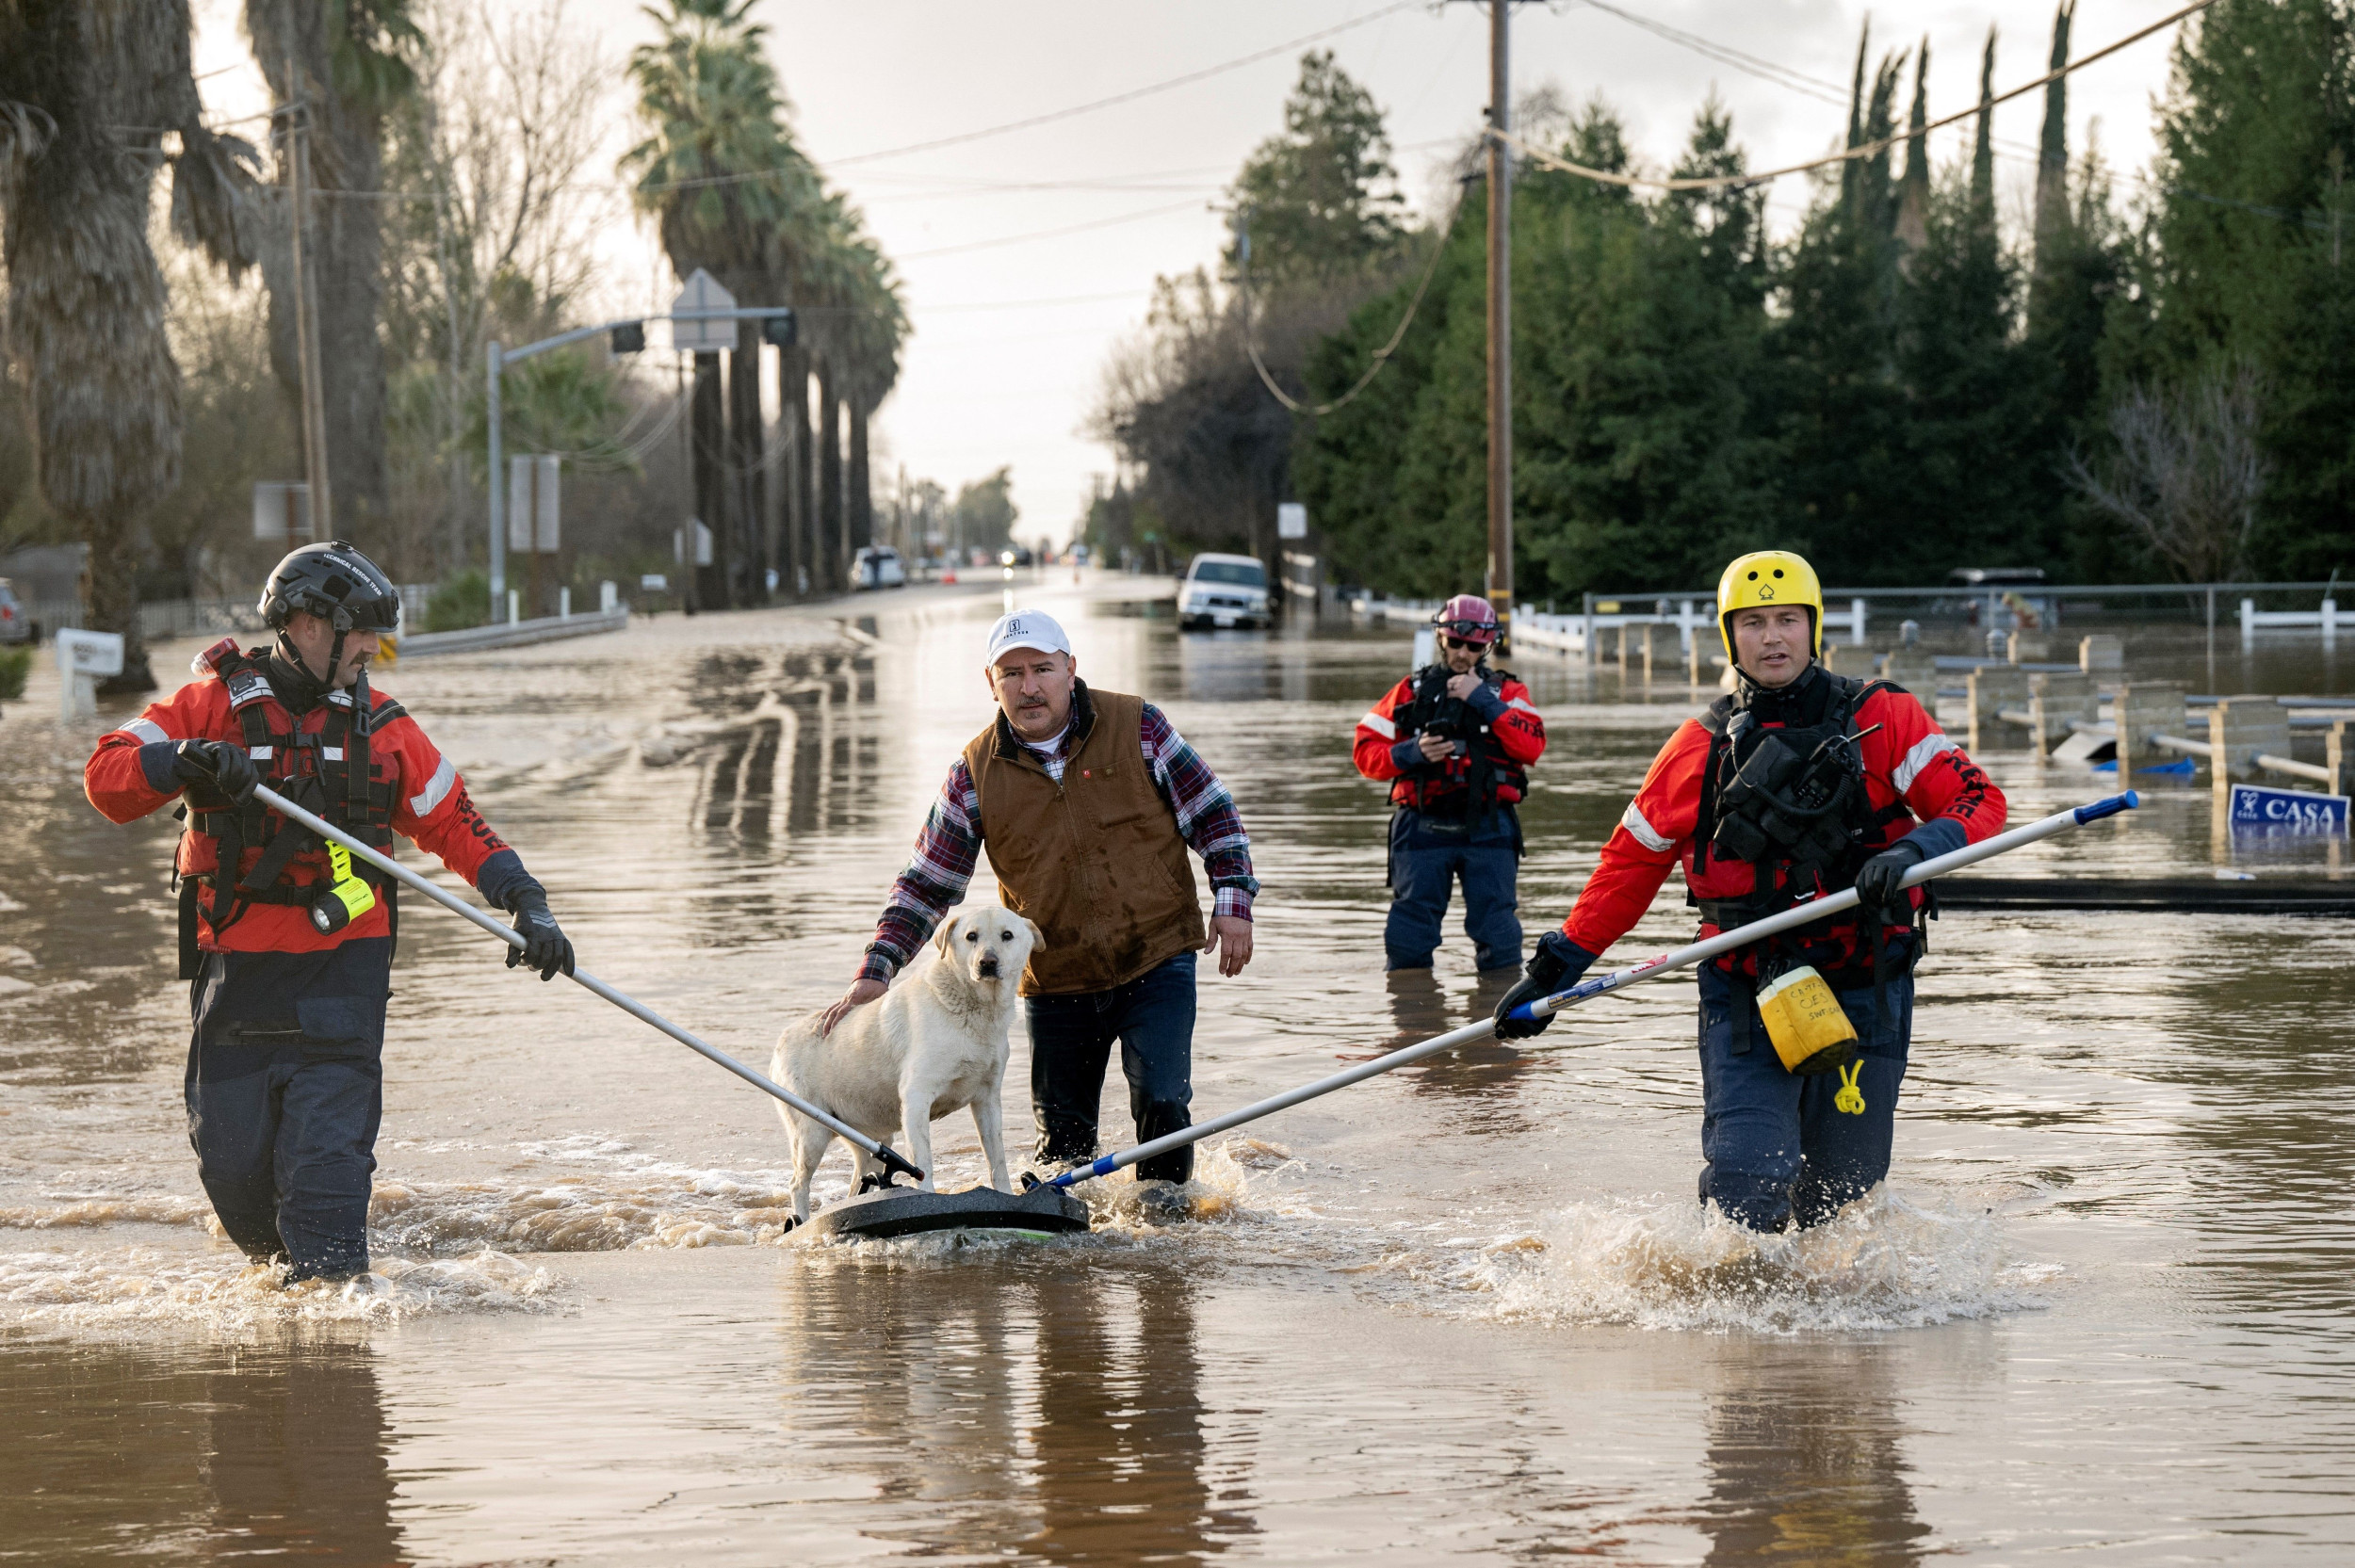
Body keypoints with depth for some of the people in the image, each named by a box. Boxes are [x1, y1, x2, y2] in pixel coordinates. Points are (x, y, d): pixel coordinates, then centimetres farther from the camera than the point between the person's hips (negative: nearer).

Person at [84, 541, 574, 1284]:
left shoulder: (380, 726, 7)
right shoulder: (214, 704, 0)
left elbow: (453, 824, 11)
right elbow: (107, 776, -6)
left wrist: (525, 902, -1)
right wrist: (185, 761, -25)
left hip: (342, 967, 0)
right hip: (236, 965, 0)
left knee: (327, 1153, -12)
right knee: (232, 1159, 3)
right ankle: (283, 1261, 30)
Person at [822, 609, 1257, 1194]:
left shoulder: (1135, 727, -5)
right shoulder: (976, 773, -2)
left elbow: (1211, 813, 2)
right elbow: (926, 883, 3)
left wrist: (1232, 903, -6)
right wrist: (876, 971, -7)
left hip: (1157, 960, -2)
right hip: (1055, 980, 2)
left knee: (1162, 1102, -14)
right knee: (1062, 1136, 7)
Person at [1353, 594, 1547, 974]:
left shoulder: (1506, 692, 11)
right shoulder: (1412, 690, 13)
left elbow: (1532, 747, -7)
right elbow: (1367, 752, 9)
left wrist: (1482, 700, -10)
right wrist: (1413, 753, -10)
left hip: (1487, 829, -1)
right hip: (1423, 825, 1)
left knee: (1498, 940, -5)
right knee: (1408, 944, 1)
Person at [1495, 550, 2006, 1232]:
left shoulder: (1882, 720, 1)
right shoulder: (1703, 747, 7)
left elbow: (1979, 802, -6)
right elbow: (1631, 861, 15)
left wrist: (1912, 851, -26)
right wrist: (1555, 969, 14)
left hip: (1863, 994, 0)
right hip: (1744, 996, 0)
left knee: (1838, 1201, 3)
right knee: (1746, 1188, -15)